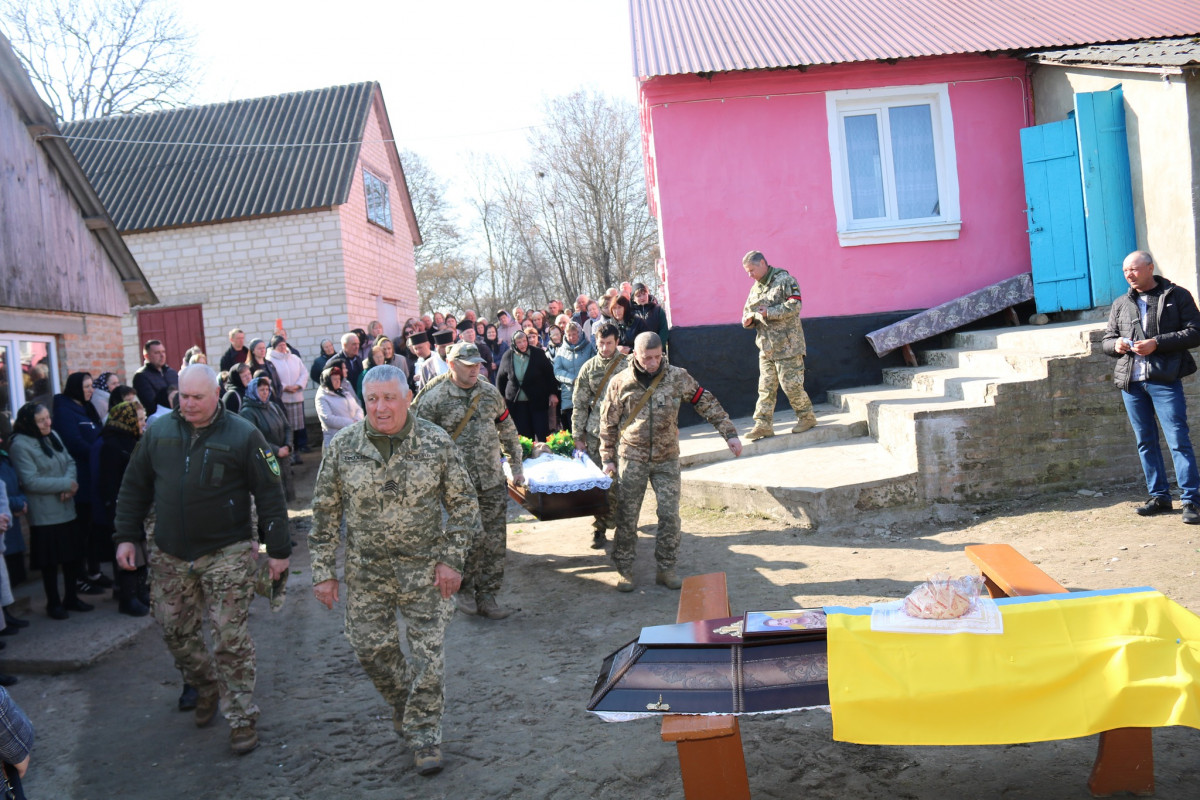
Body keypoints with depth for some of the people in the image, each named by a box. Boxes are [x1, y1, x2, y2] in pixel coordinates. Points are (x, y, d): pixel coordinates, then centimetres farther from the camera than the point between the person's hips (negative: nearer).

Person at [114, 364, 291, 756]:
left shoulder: (243, 435, -8)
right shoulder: (158, 432, 4)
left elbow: (270, 495, -5)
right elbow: (134, 487, 14)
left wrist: (278, 550, -6)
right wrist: (127, 536, 7)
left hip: (227, 555, -4)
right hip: (170, 555, 4)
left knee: (230, 637, -3)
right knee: (175, 631, 13)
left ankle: (242, 719, 9)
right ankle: (206, 686, 39)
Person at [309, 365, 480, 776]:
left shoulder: (437, 443, -8)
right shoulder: (343, 446, -5)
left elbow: (464, 504, -1)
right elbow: (325, 513, 2)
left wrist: (451, 558, -8)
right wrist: (324, 571, 0)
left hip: (426, 571, -2)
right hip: (366, 572, 2)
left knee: (427, 653, 1)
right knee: (371, 648, 10)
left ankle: (424, 733, 20)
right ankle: (402, 701, 40)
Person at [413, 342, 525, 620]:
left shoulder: (490, 393, 7)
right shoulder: (434, 399, -8)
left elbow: (507, 431, 17)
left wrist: (516, 467, 17)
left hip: (493, 481, 5)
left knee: (495, 542, 6)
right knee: (470, 540, -5)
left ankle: (486, 596, 19)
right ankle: (463, 588, 20)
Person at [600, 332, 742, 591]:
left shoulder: (677, 377, -4)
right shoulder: (620, 383, -5)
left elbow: (706, 403, 2)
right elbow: (608, 423, 4)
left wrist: (729, 433, -3)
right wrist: (608, 458, 2)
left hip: (667, 458, 1)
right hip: (633, 459, -1)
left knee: (670, 515, -1)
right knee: (627, 516, 2)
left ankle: (666, 568, 13)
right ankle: (624, 569, 15)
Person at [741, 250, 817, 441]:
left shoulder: (784, 280, -7)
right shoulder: (755, 287, 15)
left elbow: (794, 306, -17)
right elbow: (748, 309, 22)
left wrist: (769, 312, -18)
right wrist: (748, 319, -2)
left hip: (787, 345, -7)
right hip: (766, 346, 7)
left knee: (791, 384, -4)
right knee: (765, 387, 5)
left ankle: (807, 417, 14)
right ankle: (763, 424, 7)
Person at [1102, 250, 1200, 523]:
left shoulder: (1177, 296, 4)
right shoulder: (1120, 304, 17)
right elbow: (1106, 340, 21)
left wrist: (1157, 343, -14)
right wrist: (1116, 344, -3)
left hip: (1165, 378, -5)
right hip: (1131, 381, 5)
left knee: (1178, 439, -8)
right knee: (1145, 441, 9)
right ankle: (1159, 496, 17)